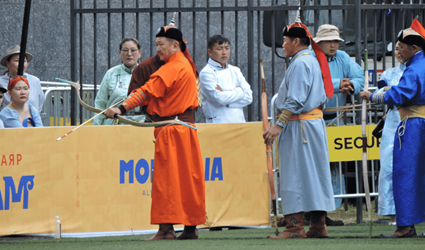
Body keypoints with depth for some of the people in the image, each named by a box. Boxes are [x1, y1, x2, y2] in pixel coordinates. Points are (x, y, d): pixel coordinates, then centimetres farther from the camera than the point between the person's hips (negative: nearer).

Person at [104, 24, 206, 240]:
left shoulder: (172, 69, -14)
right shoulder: (186, 65, 16)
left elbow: (147, 92, -22)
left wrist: (122, 109, -26)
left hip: (171, 130, -9)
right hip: (186, 127, 9)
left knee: (166, 178, -8)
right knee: (187, 178, 9)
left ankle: (166, 228, -11)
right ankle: (191, 227, 12)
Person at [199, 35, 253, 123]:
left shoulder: (235, 71, 16)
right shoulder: (206, 73, -3)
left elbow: (248, 97, 7)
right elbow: (219, 98, -16)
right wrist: (239, 91, 0)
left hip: (239, 121, 5)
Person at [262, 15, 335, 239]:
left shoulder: (299, 64, -13)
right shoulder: (313, 62, 17)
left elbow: (295, 101, -21)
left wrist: (279, 125, -21)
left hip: (299, 126, -10)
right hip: (316, 121, 10)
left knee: (295, 175, -9)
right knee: (315, 172, 9)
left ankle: (295, 226, -11)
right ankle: (318, 225, 10)